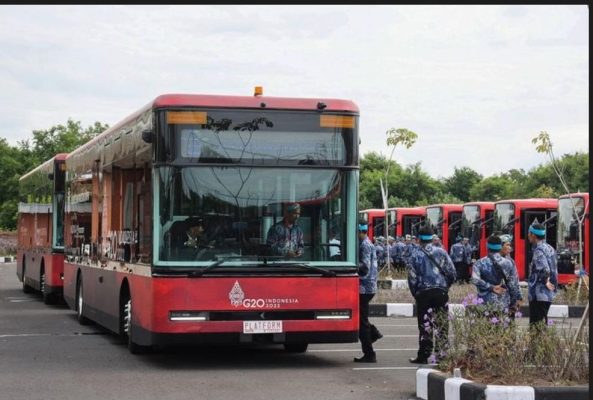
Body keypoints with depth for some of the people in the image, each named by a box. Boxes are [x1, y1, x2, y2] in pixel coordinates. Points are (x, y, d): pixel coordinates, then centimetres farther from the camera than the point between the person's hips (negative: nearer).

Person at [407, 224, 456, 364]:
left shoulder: (415, 254, -2)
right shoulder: (441, 252, 3)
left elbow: (412, 276, -4)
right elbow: (452, 273, 3)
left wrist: (415, 293, 9)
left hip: (423, 293, -2)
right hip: (441, 292, 2)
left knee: (425, 325, 3)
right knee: (442, 324, 10)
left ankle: (423, 356, 4)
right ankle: (441, 354, 10)